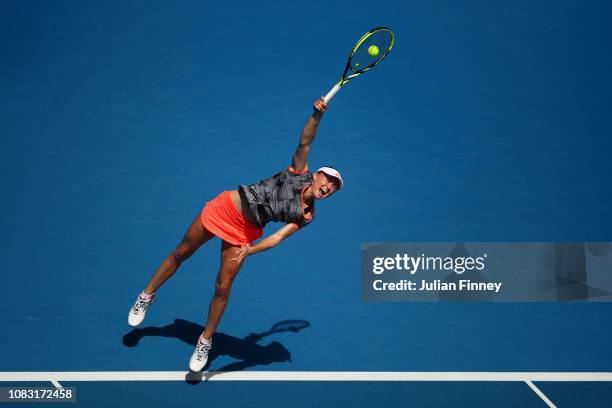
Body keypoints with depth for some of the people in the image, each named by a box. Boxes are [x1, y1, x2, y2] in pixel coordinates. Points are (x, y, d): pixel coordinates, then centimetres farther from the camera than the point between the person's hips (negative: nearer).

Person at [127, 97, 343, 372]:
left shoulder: (305, 215, -5)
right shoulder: (300, 172, -7)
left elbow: (278, 237, -11)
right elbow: (305, 141, -17)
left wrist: (250, 250, -25)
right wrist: (318, 115, -33)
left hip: (244, 234, 1)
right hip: (226, 207, 0)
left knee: (223, 287, -3)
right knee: (181, 253, 10)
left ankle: (205, 342, 19)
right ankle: (147, 295, 34)